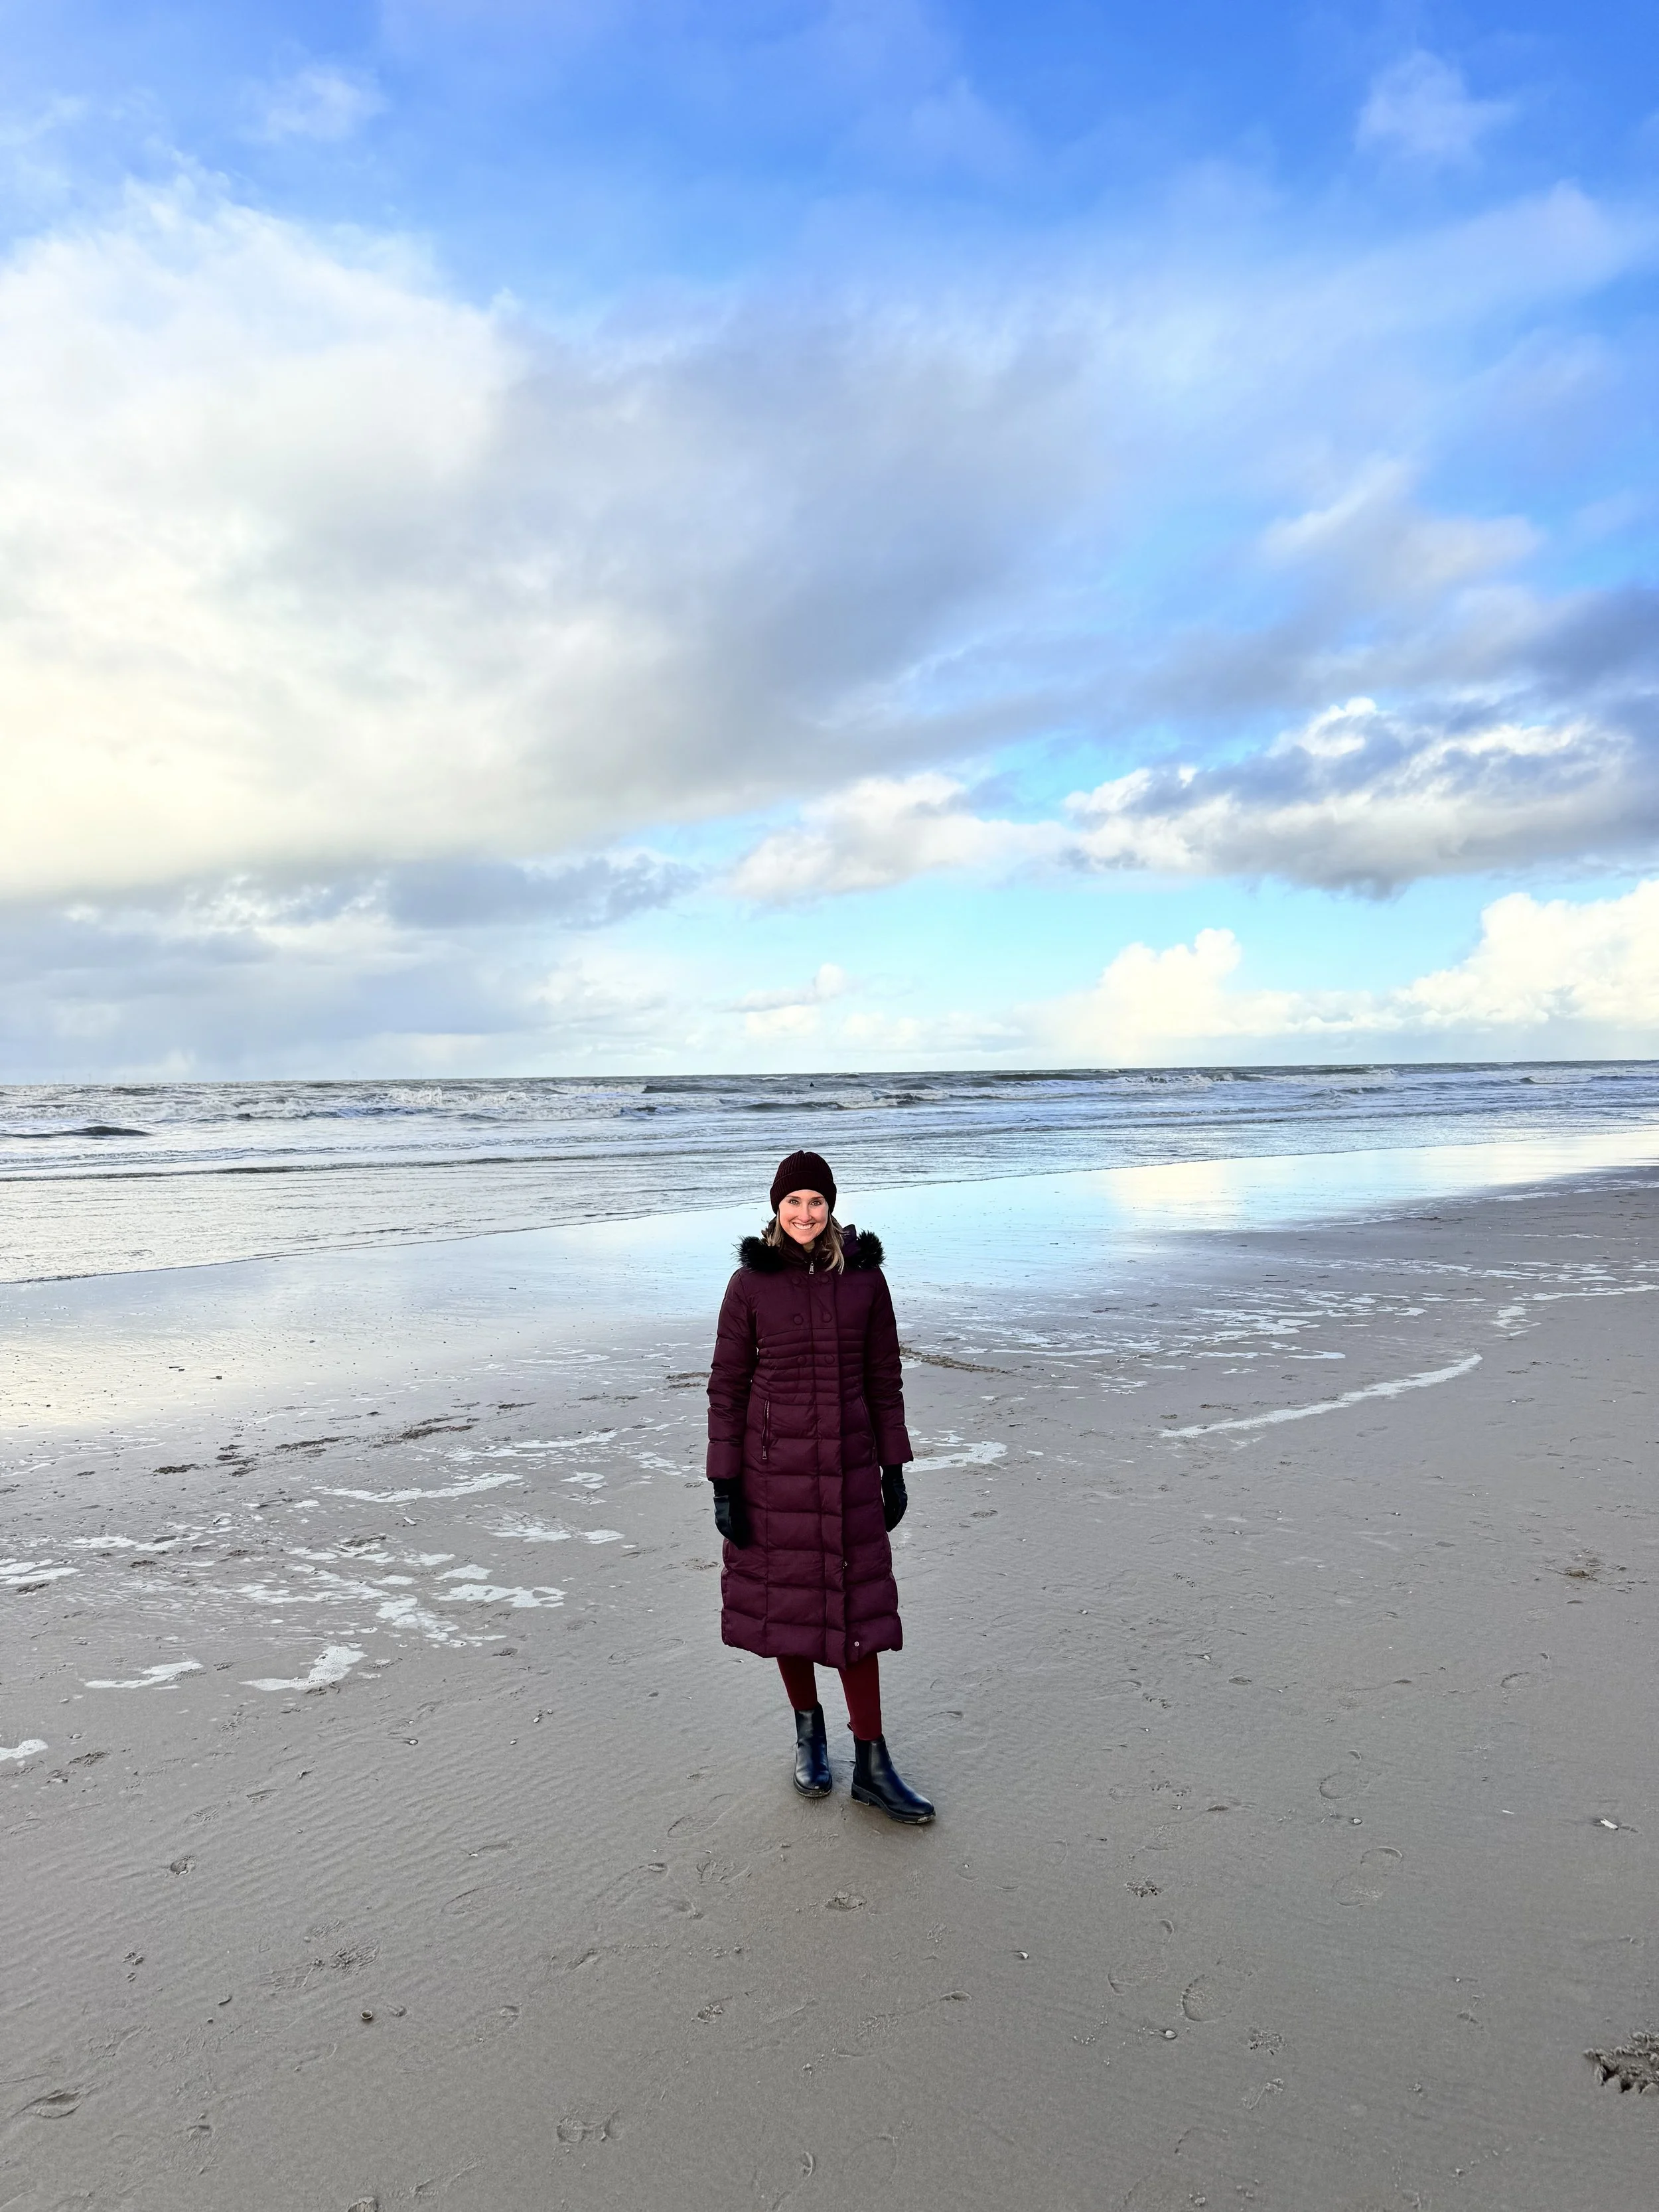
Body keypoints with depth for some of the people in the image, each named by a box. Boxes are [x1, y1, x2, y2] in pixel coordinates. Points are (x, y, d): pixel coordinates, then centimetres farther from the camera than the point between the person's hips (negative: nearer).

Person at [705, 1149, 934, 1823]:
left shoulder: (865, 1276, -3)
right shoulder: (750, 1283, -8)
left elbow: (883, 1379, 4)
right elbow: (726, 1387, -4)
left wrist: (894, 1470, 4)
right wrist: (724, 1485, -6)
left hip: (848, 1465, 1)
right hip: (773, 1464, -1)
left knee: (855, 1608, 4)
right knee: (784, 1598, 11)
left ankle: (872, 1767, 16)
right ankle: (808, 1730, 34)